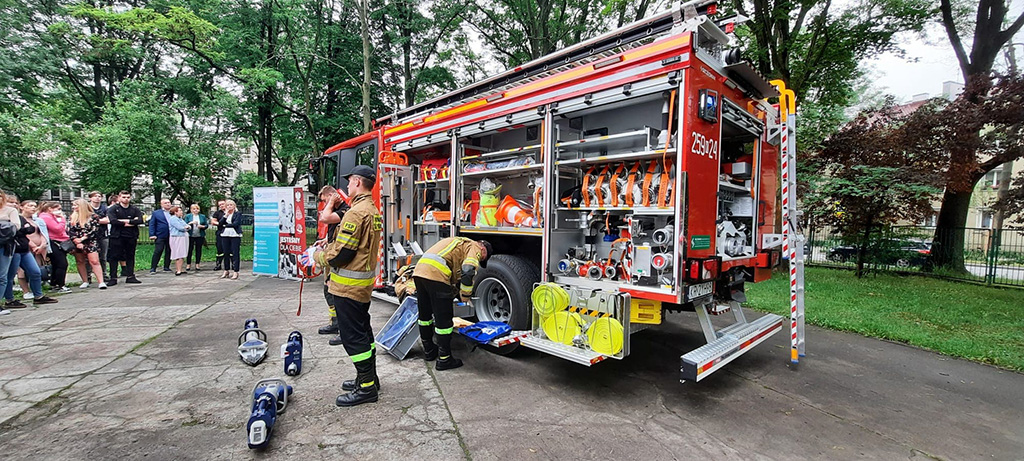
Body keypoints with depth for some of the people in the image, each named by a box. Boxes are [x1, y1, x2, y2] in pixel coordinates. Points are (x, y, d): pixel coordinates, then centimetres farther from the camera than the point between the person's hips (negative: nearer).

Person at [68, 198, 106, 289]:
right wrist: (76, 241, -11)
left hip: (90, 242, -4)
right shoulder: (72, 217, 9)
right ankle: (85, 282, 16)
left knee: (94, 261, -12)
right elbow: (69, 231, 1)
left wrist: (82, 239, -15)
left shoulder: (93, 217, 0)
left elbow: (94, 230, -8)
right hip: (77, 243, 4)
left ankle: (101, 282, -17)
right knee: (80, 262, 7)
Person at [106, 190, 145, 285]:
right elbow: (113, 221, -13)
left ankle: (130, 276, 13)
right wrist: (129, 223, -10)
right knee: (114, 257, 0)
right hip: (117, 236, -2)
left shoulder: (135, 209, 10)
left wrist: (127, 221, -14)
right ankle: (113, 278, 4)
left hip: (131, 236, 3)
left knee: (130, 256, 7)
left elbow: (140, 220, -5)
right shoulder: (113, 209, 3)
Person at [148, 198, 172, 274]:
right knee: (158, 252, -4)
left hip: (171, 236, 3)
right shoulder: (156, 213, 6)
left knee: (169, 252, 6)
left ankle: (166, 267, 16)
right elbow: (152, 224, 2)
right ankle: (153, 268, 3)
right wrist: (152, 235, -7)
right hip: (160, 236, -3)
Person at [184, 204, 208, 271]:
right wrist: (191, 223, -16)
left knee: (199, 250, 3)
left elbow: (206, 225, 7)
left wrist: (202, 226, -12)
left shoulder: (203, 216, 10)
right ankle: (188, 264, 10)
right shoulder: (187, 216, 6)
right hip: (190, 236, -1)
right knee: (189, 250, 0)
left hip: (200, 236, 1)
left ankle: (197, 264, 11)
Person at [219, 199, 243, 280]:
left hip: (235, 235, -5)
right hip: (225, 235, 5)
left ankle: (235, 272, -4)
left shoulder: (238, 214, 1)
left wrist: (225, 225, -1)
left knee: (235, 254, -5)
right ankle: (226, 271, 18)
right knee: (226, 254, 9)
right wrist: (225, 215, -6)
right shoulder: (224, 214, 17)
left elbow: (235, 223, -11)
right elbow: (220, 223, 3)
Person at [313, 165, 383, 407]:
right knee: (363, 331, 19)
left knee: (353, 336, -1)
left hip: (349, 286, -10)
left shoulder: (356, 212, -20)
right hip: (365, 283, 10)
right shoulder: (374, 211, 12)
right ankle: (369, 377, 31)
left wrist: (319, 257, -2)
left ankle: (366, 387, 8)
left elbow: (341, 253, -22)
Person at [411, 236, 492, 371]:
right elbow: (468, 271, -13)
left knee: (424, 314, 21)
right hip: (435, 274, -9)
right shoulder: (474, 248, 5)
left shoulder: (459, 243, 33)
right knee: (443, 319, 2)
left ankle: (428, 350, 37)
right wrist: (465, 296, -2)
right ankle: (444, 359, 11)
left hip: (419, 270, 9)